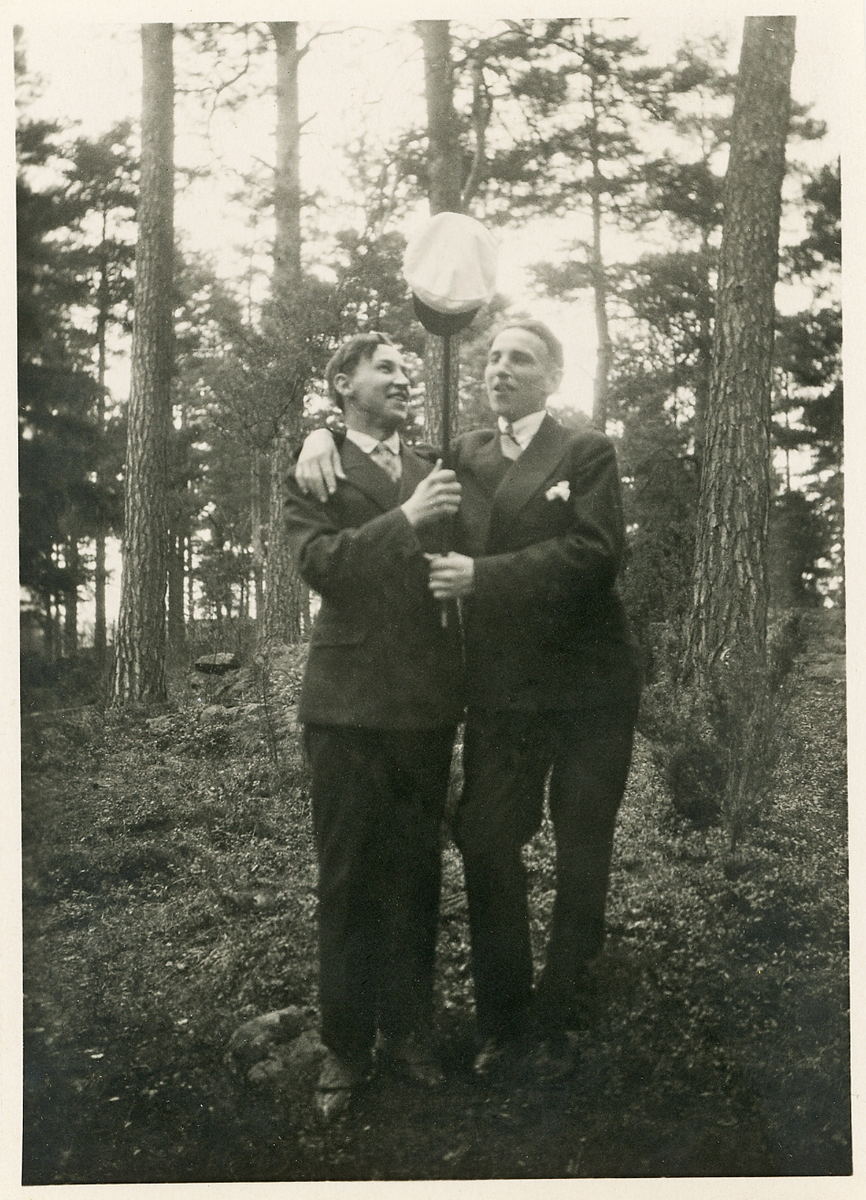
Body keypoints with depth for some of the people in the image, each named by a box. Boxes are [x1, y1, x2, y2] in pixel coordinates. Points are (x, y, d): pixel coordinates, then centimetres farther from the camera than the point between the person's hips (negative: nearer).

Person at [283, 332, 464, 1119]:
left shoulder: (431, 469, 14)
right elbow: (321, 562, -15)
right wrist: (405, 519, -24)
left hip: (428, 702, 4)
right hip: (351, 702, -4)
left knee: (417, 876, 12)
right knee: (349, 880, 4)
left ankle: (407, 1029, 26)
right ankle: (347, 1046, 16)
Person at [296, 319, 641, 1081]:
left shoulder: (587, 452, -1)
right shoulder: (464, 454, 11)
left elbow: (595, 551, -15)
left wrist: (483, 574, -19)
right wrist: (324, 437, 1)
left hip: (588, 684, -3)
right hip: (499, 689, 3)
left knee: (582, 856, 5)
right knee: (486, 846, 3)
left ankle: (554, 1023, 21)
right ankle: (502, 1023, 19)